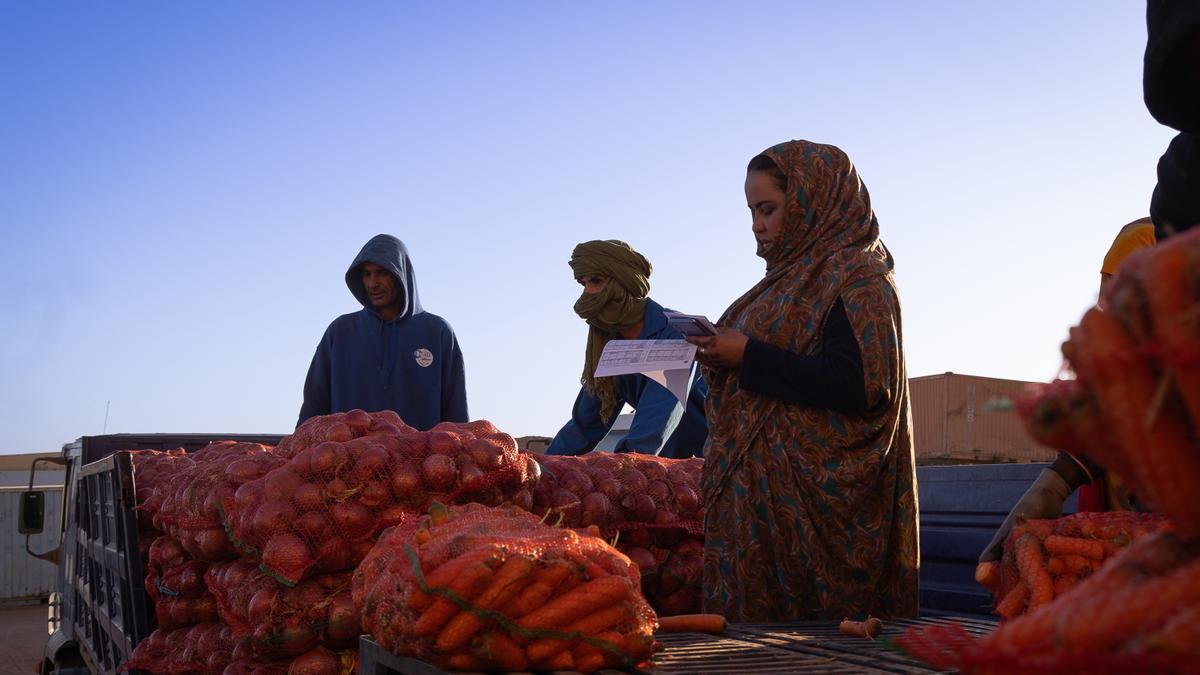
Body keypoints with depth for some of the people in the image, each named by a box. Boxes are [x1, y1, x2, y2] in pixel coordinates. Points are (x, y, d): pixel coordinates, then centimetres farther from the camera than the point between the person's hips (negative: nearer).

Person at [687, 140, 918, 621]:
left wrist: (748, 356, -17)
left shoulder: (854, 275, -8)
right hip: (762, 491, 9)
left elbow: (855, 386, -20)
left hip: (812, 498, -9)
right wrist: (723, 355, 4)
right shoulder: (796, 273, 18)